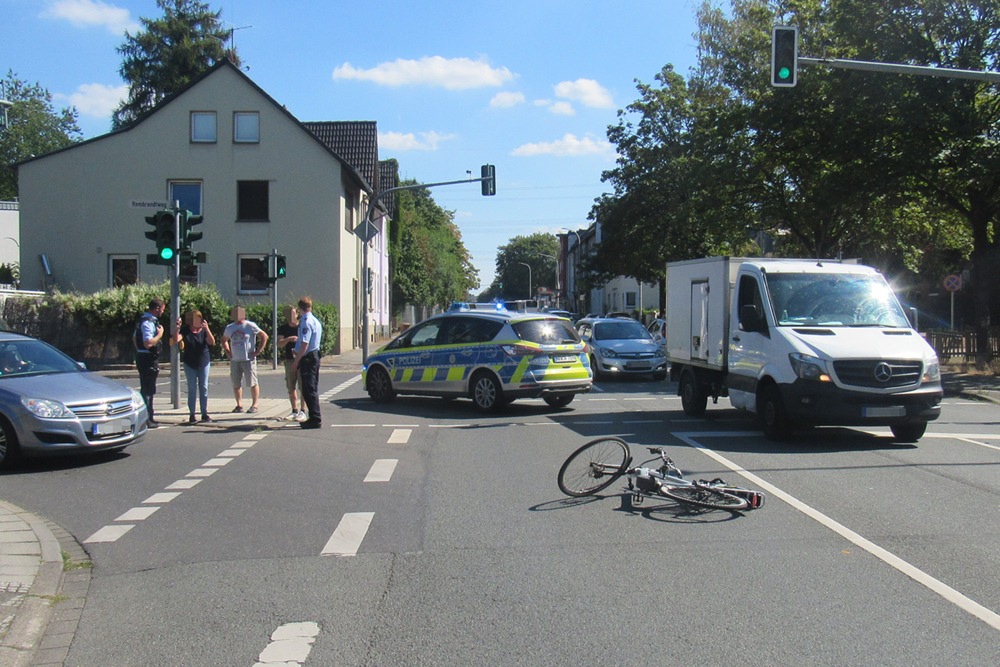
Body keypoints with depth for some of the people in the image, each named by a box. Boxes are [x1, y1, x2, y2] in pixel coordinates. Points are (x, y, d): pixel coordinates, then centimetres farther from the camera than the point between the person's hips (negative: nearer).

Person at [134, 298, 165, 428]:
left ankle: (149, 417, 27)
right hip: (148, 359, -11)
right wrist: (160, 334, -17)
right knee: (147, 389, -5)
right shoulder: (148, 322, -20)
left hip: (142, 357, 11)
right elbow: (148, 343, -30)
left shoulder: (144, 320, 13)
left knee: (147, 389, 17)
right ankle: (146, 420, -1)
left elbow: (134, 337, 23)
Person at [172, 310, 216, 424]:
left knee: (204, 388, 3)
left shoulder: (204, 330, -3)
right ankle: (192, 414, 3)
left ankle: (205, 413, 8)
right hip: (190, 364, -1)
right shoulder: (185, 331, -5)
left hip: (204, 363, 1)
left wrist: (207, 329, -29)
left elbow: (212, 342, -16)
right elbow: (176, 340, -18)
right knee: (192, 389, 0)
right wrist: (177, 327, -31)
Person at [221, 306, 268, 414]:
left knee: (252, 383, -2)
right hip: (234, 360, 5)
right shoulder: (229, 327, 11)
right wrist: (227, 352, 12)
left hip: (248, 360, -5)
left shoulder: (250, 326, -5)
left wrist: (257, 351, -8)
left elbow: (264, 336, -5)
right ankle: (239, 405, 17)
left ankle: (254, 405, 5)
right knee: (236, 384, 7)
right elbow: (224, 340, 27)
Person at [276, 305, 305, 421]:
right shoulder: (283, 329, 7)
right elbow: (279, 344, -4)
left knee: (303, 387, -6)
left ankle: (302, 411, -2)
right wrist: (289, 339, -22)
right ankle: (295, 411, 18)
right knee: (291, 388, 8)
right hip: (289, 360, 3)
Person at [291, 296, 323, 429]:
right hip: (315, 355, 9)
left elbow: (304, 344, -22)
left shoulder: (306, 322, -17)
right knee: (313, 389, 15)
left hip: (307, 358, -9)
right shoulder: (316, 321, 12)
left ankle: (315, 419, -5)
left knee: (309, 390, -5)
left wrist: (296, 361, -17)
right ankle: (315, 418, 20)